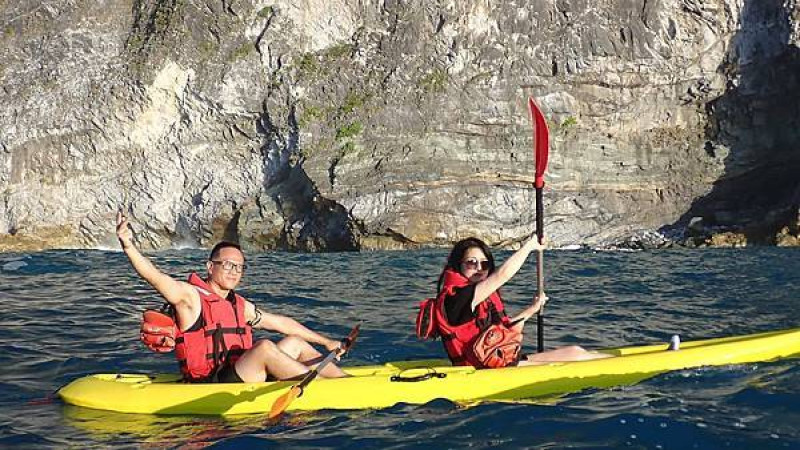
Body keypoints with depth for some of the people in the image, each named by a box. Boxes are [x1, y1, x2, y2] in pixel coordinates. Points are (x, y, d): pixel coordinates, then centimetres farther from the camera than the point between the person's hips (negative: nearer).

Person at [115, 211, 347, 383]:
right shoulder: (190, 296, -6)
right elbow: (154, 276, -23)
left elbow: (281, 323, 23)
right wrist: (129, 246, -40)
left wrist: (325, 341, 27)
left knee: (295, 342, 8)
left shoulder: (240, 305, 15)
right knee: (264, 347, -26)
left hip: (240, 381, 8)